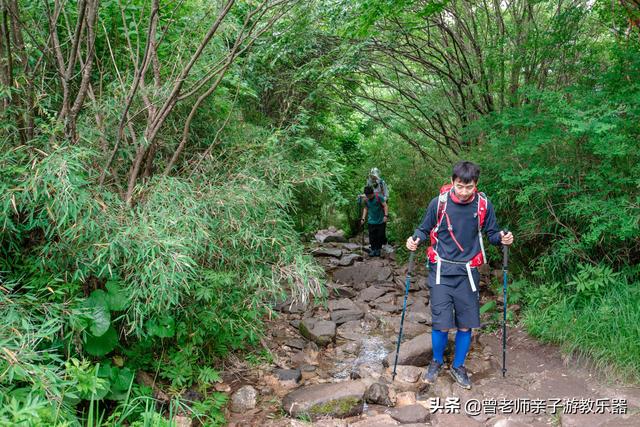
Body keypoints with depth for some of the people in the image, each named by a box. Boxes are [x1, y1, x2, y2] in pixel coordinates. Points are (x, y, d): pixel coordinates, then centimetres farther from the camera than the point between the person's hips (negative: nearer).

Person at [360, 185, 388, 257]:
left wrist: (386, 215, -23)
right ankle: (373, 249, 13)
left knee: (380, 236, 3)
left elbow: (385, 206, -11)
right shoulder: (366, 200, 3)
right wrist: (363, 218, 8)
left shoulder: (379, 197, -10)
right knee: (372, 237, 0)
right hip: (371, 221, 3)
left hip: (381, 221, -3)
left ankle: (378, 249, 19)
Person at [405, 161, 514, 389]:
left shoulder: (483, 205, -4)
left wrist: (502, 238, -13)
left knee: (466, 325, 7)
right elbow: (424, 229, 5)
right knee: (441, 323, -5)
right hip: (441, 270, -2)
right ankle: (436, 362, 23)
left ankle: (458, 366, 29)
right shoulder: (439, 203, -7)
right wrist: (415, 239, -16)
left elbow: (492, 233, 8)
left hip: (467, 272, 2)